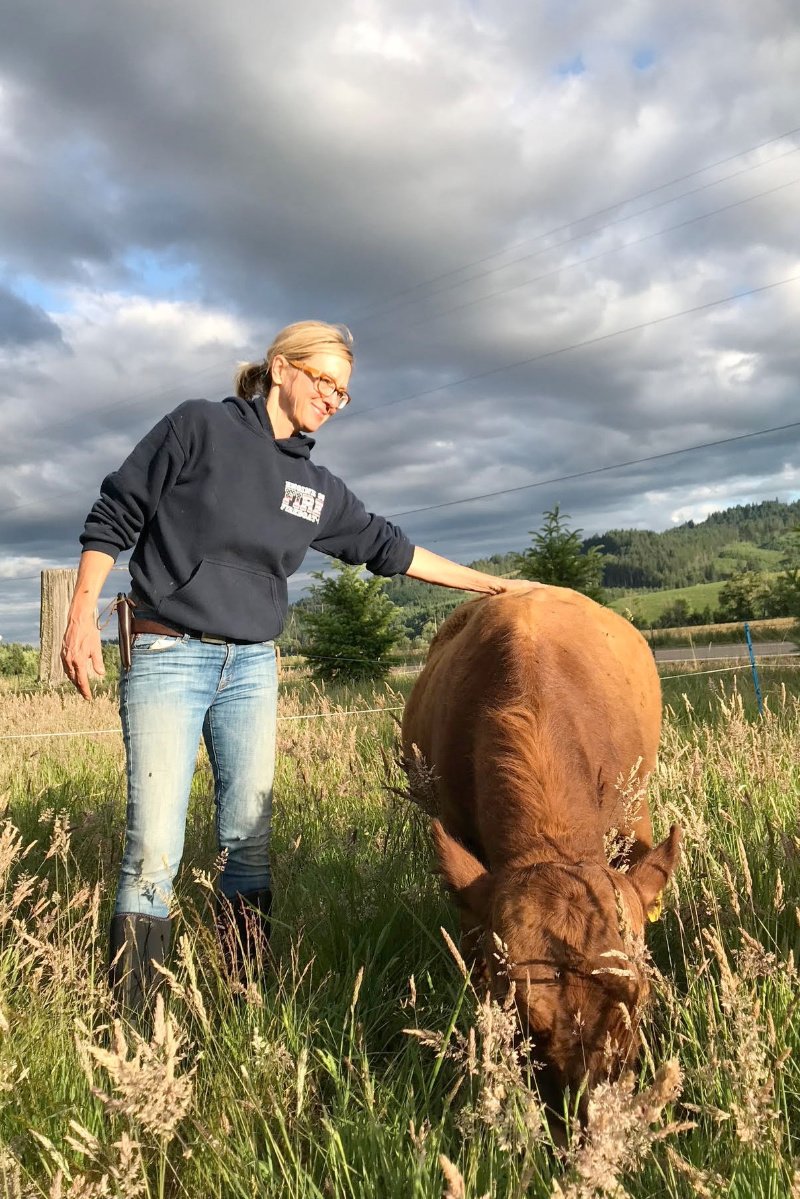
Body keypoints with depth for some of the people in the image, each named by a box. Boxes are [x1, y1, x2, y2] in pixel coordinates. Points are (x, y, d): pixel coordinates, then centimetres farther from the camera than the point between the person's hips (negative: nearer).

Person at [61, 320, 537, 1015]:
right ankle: (130, 1024, 5)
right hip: (168, 657, -5)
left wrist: (490, 584, 17)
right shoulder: (199, 427, -1)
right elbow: (115, 516, 0)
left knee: (249, 842, 7)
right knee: (153, 853, -8)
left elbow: (387, 548, 17)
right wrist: (83, 613, -9)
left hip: (253, 668, 5)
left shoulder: (317, 488, 12)